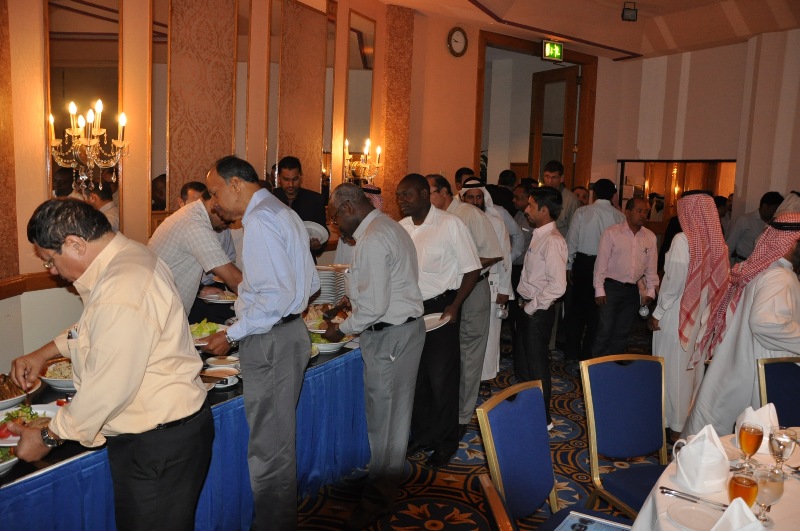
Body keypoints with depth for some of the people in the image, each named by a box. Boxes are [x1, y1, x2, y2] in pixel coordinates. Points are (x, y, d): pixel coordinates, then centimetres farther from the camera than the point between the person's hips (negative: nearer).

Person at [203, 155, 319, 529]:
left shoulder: (260, 221, -16)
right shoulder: (284, 213, 16)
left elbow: (276, 298, -23)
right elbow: (311, 282, 19)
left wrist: (231, 335, -15)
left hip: (270, 341, -11)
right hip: (289, 331, 11)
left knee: (268, 448, 1)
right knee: (280, 443, 20)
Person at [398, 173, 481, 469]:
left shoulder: (450, 224, -10)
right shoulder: (401, 227, 5)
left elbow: (472, 269, -7)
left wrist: (454, 306, -15)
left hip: (440, 309, -5)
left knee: (441, 378, 2)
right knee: (415, 375, 13)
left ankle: (445, 442, 21)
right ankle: (422, 435, 32)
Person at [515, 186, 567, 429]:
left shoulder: (553, 241, -22)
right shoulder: (539, 235, 8)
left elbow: (557, 286, -27)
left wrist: (532, 307, -19)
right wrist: (525, 304, 8)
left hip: (539, 311, -9)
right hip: (528, 308, 9)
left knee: (537, 366, 6)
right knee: (521, 362, 21)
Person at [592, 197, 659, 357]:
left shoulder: (650, 237, 5)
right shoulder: (612, 233, -8)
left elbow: (651, 266, 10)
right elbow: (601, 263, -7)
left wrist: (650, 291, 5)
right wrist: (599, 290, -10)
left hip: (633, 290, 4)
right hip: (611, 287, -4)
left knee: (622, 333, 12)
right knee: (605, 331, -3)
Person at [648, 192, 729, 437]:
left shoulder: (684, 240, -17)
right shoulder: (717, 243, -1)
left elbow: (674, 281, -16)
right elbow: (719, 281, 1)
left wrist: (657, 313, -8)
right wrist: (704, 307, 11)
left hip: (677, 315, -5)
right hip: (702, 316, 5)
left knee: (672, 367, 7)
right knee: (693, 366, 15)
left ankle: (673, 421, 17)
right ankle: (690, 416, 26)